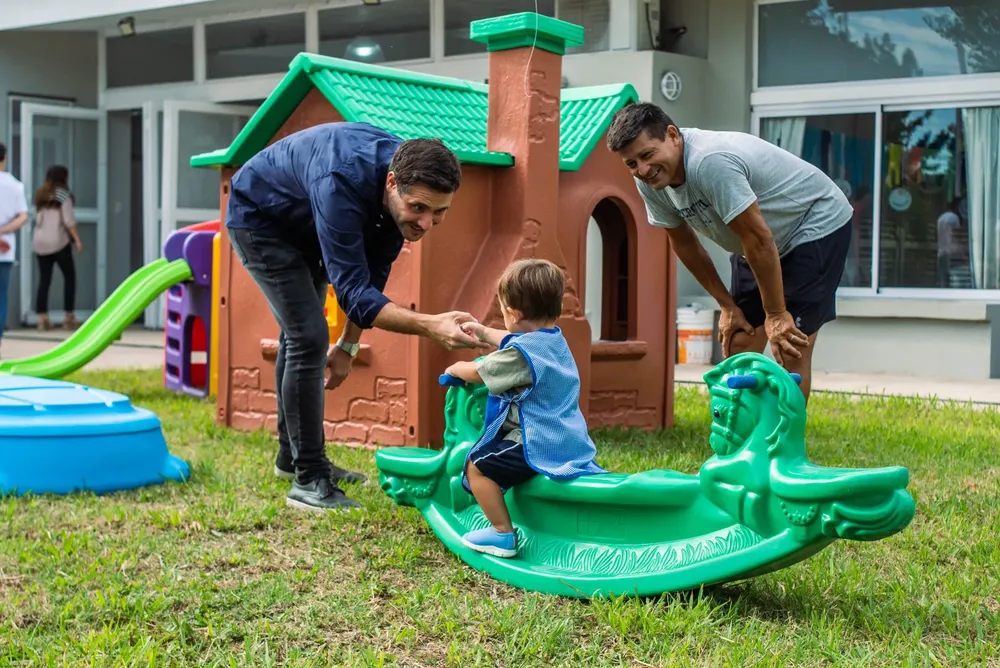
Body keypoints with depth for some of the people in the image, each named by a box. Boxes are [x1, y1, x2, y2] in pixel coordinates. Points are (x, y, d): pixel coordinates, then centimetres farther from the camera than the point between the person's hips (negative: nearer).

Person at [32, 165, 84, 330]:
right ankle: (69, 317, 4)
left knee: (44, 280, 5)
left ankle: (42, 318, -3)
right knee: (69, 277, 7)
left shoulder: (40, 195, 13)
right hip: (58, 241, -5)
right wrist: (77, 239, -7)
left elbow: (37, 219, 10)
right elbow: (68, 221, -10)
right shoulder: (63, 194, -4)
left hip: (39, 242, 5)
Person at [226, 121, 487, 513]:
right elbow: (352, 290, -46)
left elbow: (371, 273, -6)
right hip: (258, 217, -8)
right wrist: (428, 325, -59)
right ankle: (308, 480, -11)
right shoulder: (342, 183, -44)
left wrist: (348, 345, -2)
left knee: (301, 331, 17)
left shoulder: (404, 189, -21)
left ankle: (292, 456, 34)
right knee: (308, 337, -18)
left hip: (302, 223, 8)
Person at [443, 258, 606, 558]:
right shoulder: (555, 340, 10)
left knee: (477, 465, -4)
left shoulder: (521, 353, -20)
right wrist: (483, 332, 42)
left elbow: (478, 373, -8)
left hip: (538, 446, -10)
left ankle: (502, 534, -1)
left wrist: (456, 368, 13)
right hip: (570, 441, 10)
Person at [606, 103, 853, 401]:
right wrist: (727, 305, 4)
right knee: (738, 345, 4)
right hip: (756, 241, 8)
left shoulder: (710, 162, -36)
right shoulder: (649, 182, -11)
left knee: (791, 349, -14)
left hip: (817, 226, -8)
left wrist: (776, 315, -21)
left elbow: (759, 240, -30)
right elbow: (684, 243, 4)